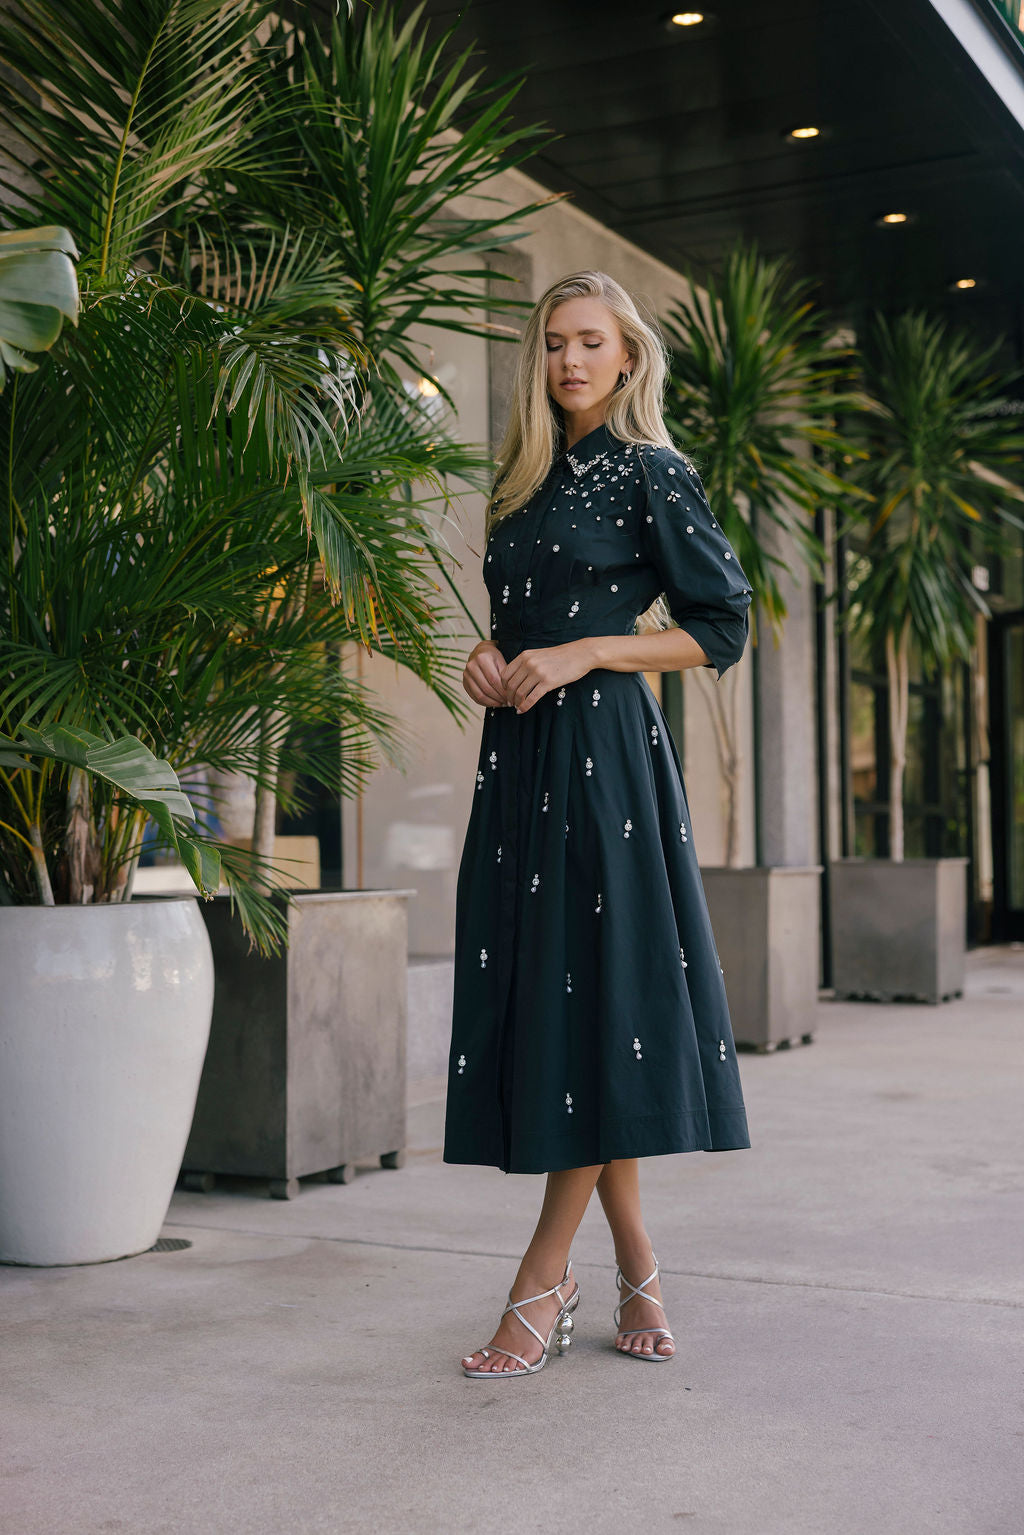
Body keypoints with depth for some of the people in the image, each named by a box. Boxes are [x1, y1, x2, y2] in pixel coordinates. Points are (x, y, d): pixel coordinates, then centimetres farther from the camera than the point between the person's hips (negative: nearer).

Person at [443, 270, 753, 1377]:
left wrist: (579, 654, -12)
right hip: (518, 753, 7)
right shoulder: (529, 477, 19)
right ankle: (634, 1264, 15)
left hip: (603, 748, -7)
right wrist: (488, 655, 6)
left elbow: (720, 628, -4)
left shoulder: (647, 471, -1)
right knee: (538, 991, 4)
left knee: (592, 990, -7)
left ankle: (545, 1280, -1)